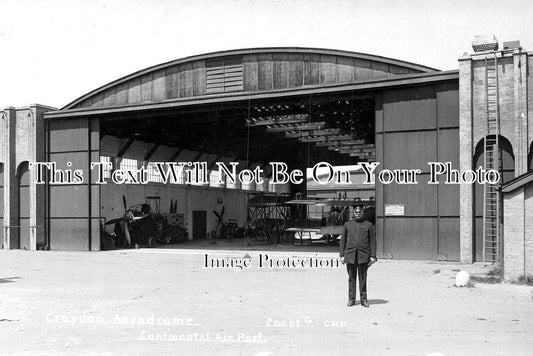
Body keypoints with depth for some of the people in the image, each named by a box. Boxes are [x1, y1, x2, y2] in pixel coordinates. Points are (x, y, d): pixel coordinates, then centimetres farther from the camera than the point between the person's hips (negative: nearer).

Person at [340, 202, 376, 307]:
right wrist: (342, 255, 5)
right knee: (351, 278, 6)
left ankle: (363, 299, 12)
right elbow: (343, 240, 11)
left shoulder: (368, 225, 6)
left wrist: (372, 256, -2)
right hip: (350, 255, 1)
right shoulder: (347, 224, 10)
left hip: (363, 255, -1)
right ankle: (351, 299, 13)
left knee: (363, 278, 3)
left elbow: (373, 242, 4)